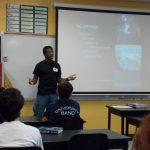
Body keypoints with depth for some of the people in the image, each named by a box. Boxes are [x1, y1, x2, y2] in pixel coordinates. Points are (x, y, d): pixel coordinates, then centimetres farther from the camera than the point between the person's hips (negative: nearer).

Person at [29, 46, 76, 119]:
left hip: (53, 94, 3)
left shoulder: (57, 65, 7)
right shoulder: (39, 65, -3)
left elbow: (59, 80, 12)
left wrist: (67, 79, -5)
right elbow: (35, 79, -2)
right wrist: (32, 82, -24)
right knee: (38, 115, 1)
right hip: (42, 94, -3)